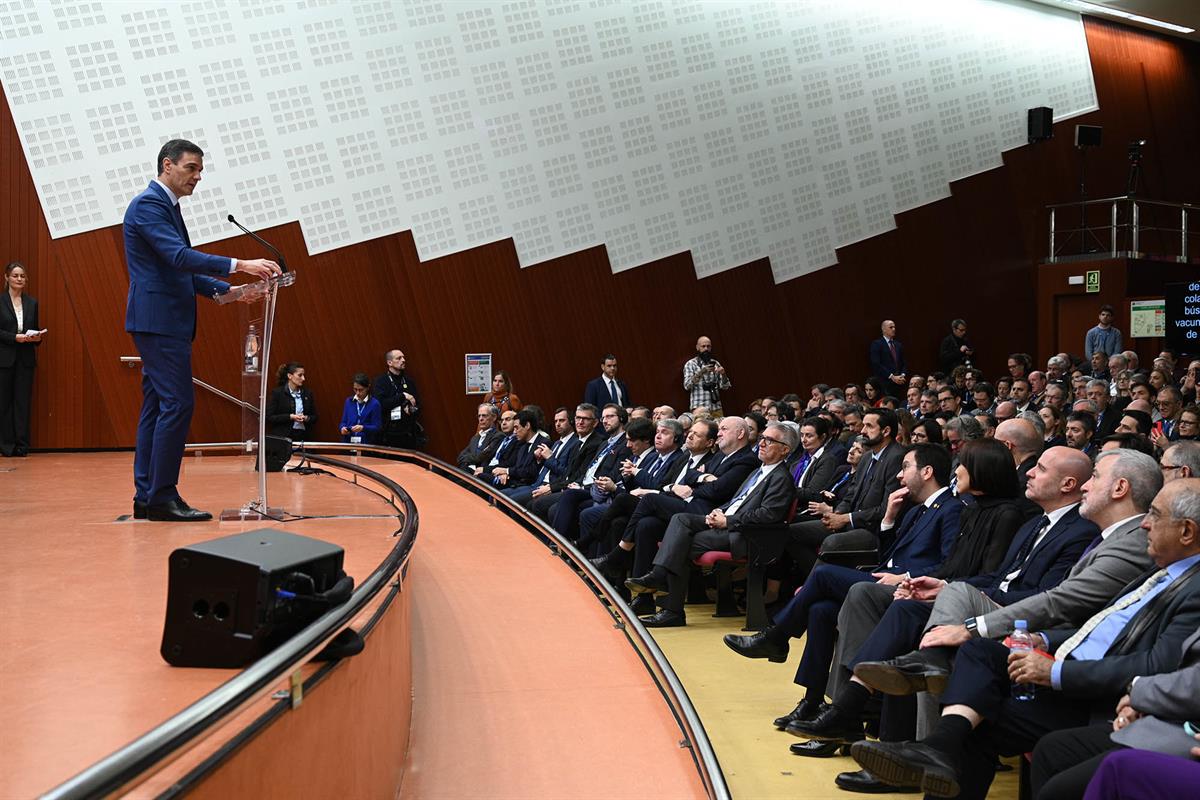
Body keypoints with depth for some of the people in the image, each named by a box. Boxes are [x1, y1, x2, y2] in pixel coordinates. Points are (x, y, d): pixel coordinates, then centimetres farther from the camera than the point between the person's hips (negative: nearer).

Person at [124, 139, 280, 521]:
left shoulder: (166, 207, 21)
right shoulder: (149, 204, -10)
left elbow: (182, 271, 22)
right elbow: (179, 256, -24)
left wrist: (227, 290, 11)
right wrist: (240, 265, -30)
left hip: (163, 321, 11)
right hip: (159, 321, -11)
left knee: (157, 406, 9)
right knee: (177, 404, -12)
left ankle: (146, 497, 11)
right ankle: (162, 497, -9)